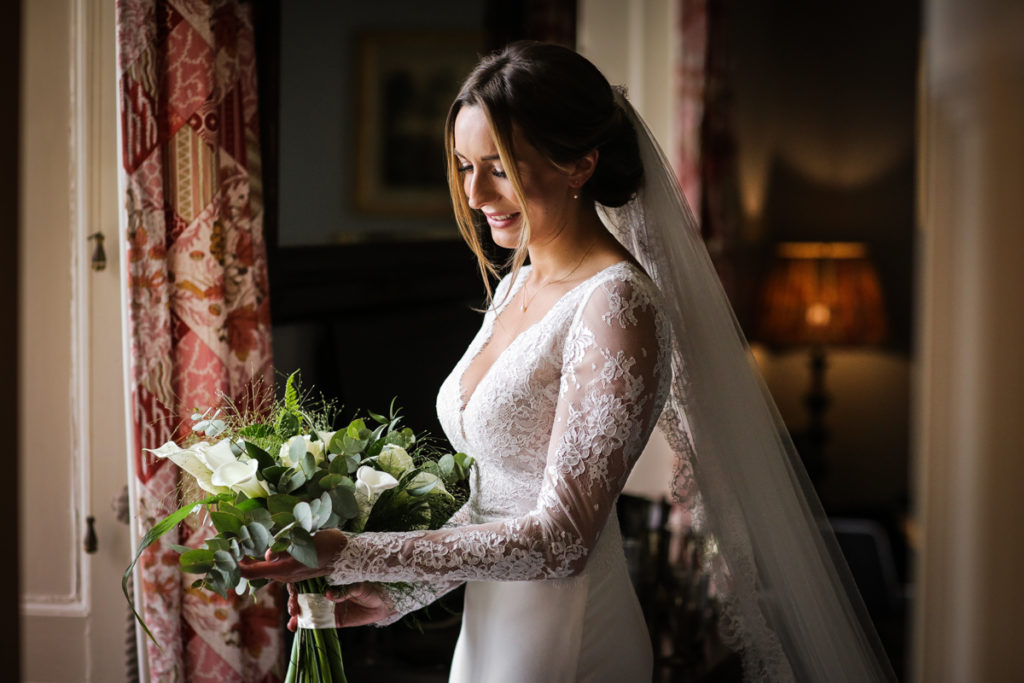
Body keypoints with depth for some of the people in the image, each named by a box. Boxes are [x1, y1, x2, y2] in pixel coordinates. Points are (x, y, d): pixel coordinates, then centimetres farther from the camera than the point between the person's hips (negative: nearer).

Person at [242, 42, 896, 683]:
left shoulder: (616, 307, -20)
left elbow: (561, 539, -24)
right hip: (491, 631, 8)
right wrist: (398, 593, 2)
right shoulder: (514, 287, 6)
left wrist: (357, 555, -22)